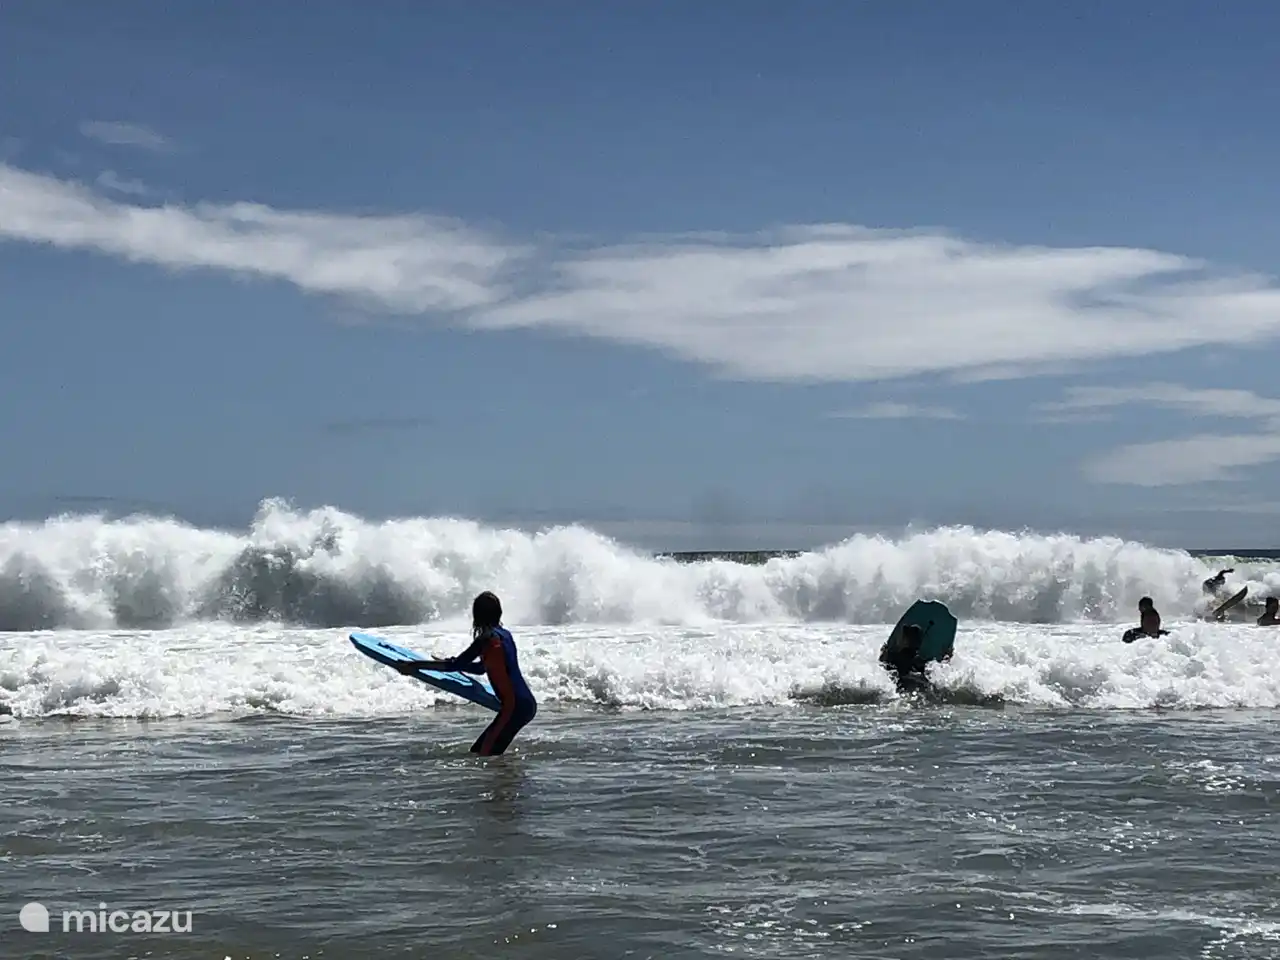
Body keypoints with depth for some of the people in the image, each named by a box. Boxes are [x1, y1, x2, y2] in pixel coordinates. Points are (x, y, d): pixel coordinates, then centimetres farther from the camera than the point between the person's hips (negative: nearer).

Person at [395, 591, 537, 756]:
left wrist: (415, 666, -7)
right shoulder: (504, 634, 16)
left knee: (485, 754, -12)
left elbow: (455, 665, -12)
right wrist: (451, 664, 35)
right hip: (527, 703, 9)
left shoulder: (487, 639, -11)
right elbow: (481, 668, 29)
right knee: (478, 751, 14)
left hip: (514, 706, -9)